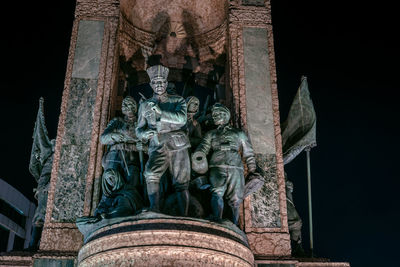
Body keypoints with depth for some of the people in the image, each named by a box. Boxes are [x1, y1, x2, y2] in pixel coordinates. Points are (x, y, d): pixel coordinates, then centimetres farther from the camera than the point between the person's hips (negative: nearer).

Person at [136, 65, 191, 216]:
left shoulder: (178, 101, 12)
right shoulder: (145, 105, 18)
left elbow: (181, 119, -7)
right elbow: (139, 129, 20)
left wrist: (160, 112, -15)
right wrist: (145, 134, -5)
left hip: (178, 146, 0)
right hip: (157, 148, 1)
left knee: (181, 183, -9)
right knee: (150, 173, -29)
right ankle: (154, 210, -33)